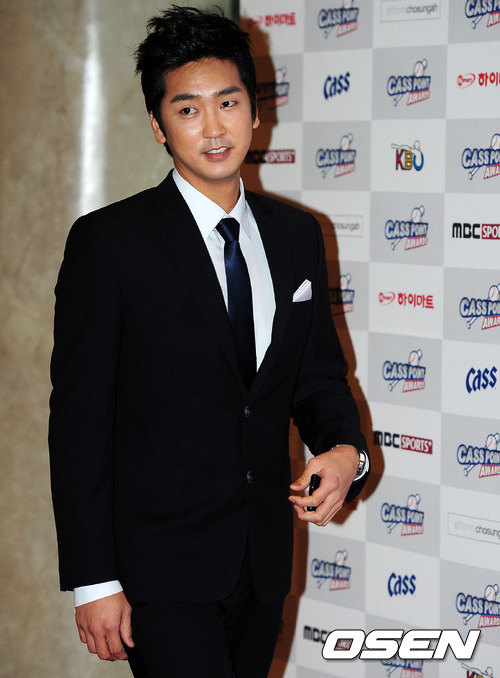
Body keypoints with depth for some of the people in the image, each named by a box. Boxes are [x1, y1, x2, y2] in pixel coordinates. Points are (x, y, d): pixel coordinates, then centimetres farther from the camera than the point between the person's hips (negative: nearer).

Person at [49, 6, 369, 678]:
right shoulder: (109, 242, -9)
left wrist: (345, 450, -9)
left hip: (264, 561, 5)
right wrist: (92, 581, -12)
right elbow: (79, 418, -10)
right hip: (161, 565, -5)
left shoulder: (299, 234, 6)